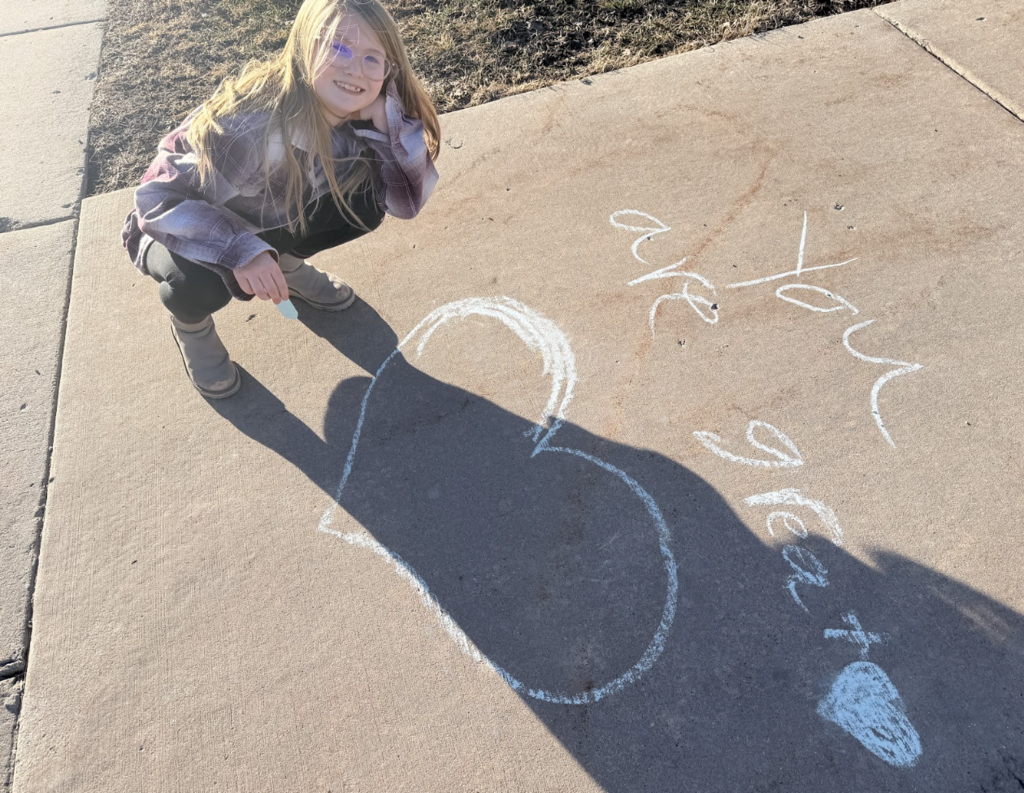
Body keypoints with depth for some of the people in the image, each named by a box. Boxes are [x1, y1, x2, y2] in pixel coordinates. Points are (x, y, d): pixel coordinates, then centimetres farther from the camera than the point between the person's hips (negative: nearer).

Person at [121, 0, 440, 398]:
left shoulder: (353, 119, -19)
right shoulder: (251, 126, -36)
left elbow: (409, 200, -20)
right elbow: (157, 198, -32)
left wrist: (386, 116, -33)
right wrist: (242, 250, -47)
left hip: (268, 222, 5)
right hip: (175, 228, -4)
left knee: (365, 201, -15)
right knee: (200, 282, -37)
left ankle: (288, 264, 13)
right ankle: (189, 325, 2)